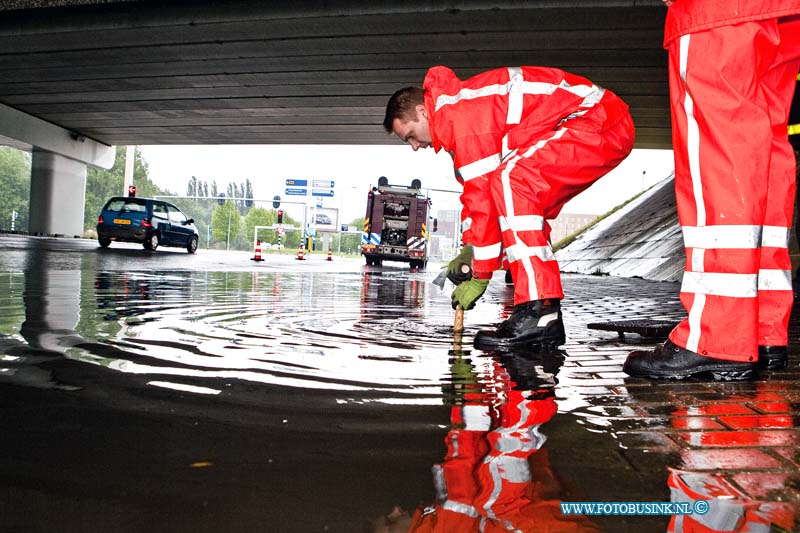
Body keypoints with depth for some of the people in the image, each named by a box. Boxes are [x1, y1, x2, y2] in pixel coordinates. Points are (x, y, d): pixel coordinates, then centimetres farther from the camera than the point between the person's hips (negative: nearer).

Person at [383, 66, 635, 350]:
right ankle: (545, 318, 10)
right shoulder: (463, 105, 15)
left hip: (597, 123, -11)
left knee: (510, 181, -24)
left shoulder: (461, 118, -17)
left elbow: (483, 197, -18)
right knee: (523, 204, 12)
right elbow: (481, 189, 19)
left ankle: (538, 314, -24)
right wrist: (471, 249, 16)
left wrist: (479, 277, -10)